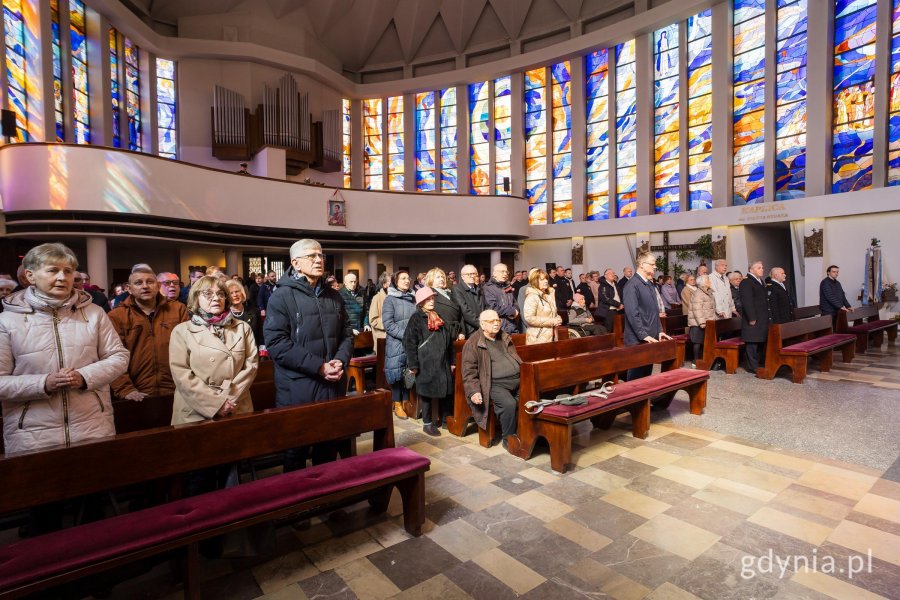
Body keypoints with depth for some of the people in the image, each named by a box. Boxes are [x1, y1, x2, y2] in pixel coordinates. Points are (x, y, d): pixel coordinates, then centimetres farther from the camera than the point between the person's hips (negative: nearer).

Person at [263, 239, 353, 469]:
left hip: (333, 386, 5)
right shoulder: (282, 296, -8)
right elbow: (276, 342, -16)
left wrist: (341, 361, -8)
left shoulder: (333, 296, 10)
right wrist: (318, 366, -20)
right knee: (296, 452, 11)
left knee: (328, 449, 19)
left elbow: (346, 334, 13)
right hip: (297, 389, -5)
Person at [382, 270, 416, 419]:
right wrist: (406, 335, -18)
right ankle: (397, 404, 16)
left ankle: (406, 402, 22)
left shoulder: (413, 299, 10)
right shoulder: (390, 299, -4)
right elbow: (388, 324, -12)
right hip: (397, 344, -4)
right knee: (397, 374, 3)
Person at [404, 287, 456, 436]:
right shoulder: (416, 318, -5)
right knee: (427, 392, 3)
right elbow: (409, 342, -11)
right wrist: (413, 364, -15)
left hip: (442, 362, 6)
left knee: (446, 391, 10)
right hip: (425, 363, -6)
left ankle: (444, 419, 26)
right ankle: (427, 423, 16)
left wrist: (451, 360, 16)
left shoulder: (439, 317, 16)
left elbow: (448, 339, 19)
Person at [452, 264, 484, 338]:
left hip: (482, 330, 6)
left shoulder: (479, 289, 17)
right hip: (468, 332, -6)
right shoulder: (457, 289, -5)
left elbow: (485, 308, 17)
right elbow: (465, 311, -14)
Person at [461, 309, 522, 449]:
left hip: (517, 380, 6)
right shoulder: (473, 343, -1)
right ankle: (508, 439, -7)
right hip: (495, 384, -6)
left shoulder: (505, 338, 19)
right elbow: (469, 372, -6)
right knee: (509, 403, -29)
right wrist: (473, 391, -18)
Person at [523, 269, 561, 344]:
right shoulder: (532, 296, -13)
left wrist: (557, 318, 4)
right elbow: (529, 318, -23)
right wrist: (551, 322, -19)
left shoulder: (549, 295, 15)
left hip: (550, 337, 8)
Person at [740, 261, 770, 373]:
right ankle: (753, 367, 1)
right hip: (753, 319, -9)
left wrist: (766, 316, 16)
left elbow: (763, 299, 22)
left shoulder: (761, 281, 19)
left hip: (762, 319, 9)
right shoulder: (746, 282, -12)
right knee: (752, 343, -4)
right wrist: (752, 318, -20)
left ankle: (758, 364, 21)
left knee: (760, 342, 13)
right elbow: (747, 301, -18)